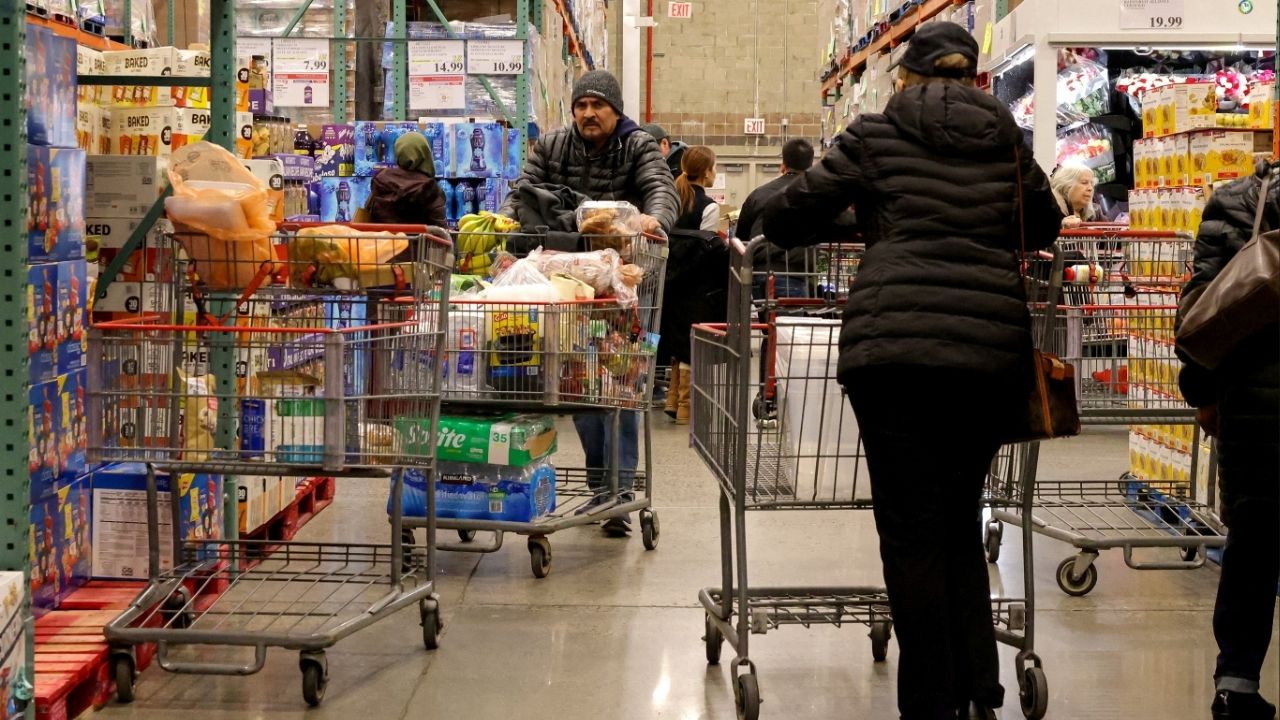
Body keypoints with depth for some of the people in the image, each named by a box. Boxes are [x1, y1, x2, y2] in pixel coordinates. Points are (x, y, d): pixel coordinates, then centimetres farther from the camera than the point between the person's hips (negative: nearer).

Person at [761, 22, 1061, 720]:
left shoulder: (877, 133, 9)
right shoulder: (1006, 139, 17)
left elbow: (784, 218, 7)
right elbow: (1045, 225, 31)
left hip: (895, 343, -3)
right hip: (993, 346, 3)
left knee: (912, 530, 2)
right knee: (960, 519, 16)